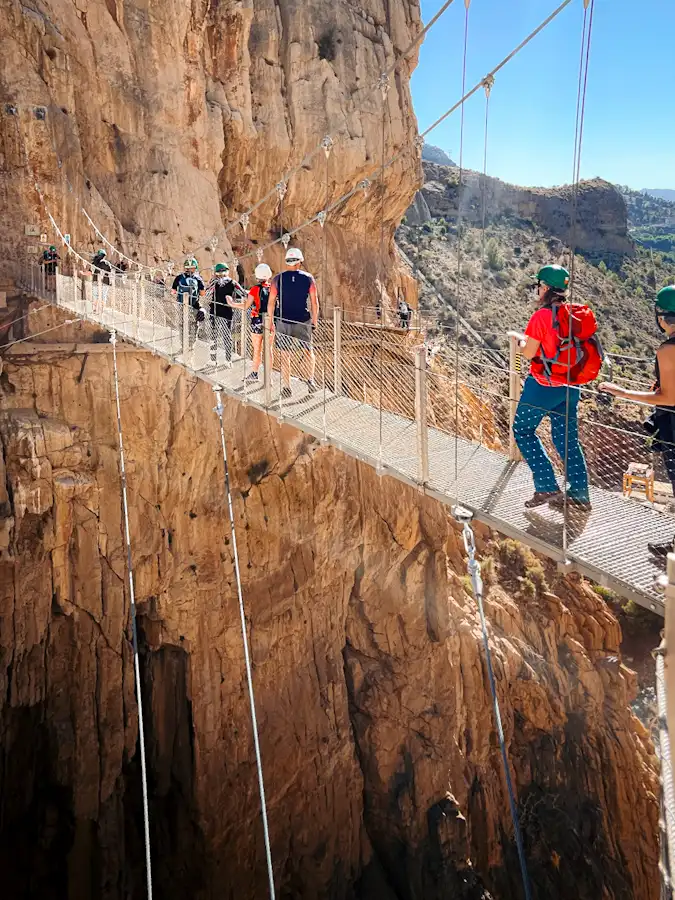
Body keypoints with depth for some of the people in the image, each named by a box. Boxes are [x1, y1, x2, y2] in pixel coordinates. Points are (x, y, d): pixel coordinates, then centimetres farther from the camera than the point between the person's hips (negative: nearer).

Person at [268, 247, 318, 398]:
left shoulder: (278, 279, -2)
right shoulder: (308, 278, -2)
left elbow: (271, 302, -2)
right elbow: (314, 302, -1)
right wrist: (314, 321, 9)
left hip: (283, 322, 0)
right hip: (303, 322, 0)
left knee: (285, 355, 8)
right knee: (309, 351, 19)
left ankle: (286, 388, 10)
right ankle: (311, 379, 6)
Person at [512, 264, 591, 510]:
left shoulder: (542, 316, -17)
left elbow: (529, 353, -16)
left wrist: (523, 340, 5)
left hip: (544, 385, -6)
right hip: (570, 386, 7)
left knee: (523, 430, 9)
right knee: (567, 438, 14)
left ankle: (547, 487, 2)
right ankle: (579, 493, 16)